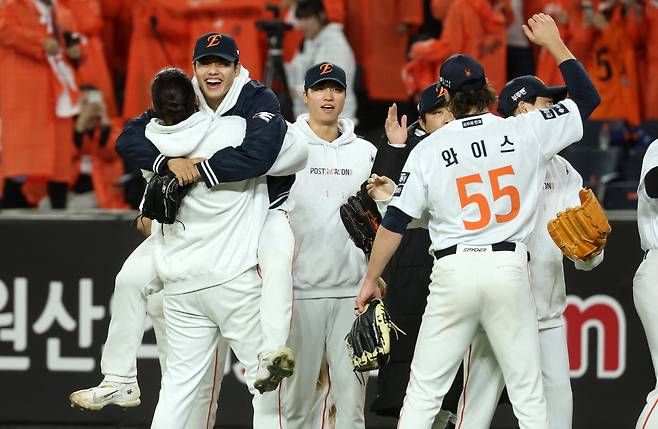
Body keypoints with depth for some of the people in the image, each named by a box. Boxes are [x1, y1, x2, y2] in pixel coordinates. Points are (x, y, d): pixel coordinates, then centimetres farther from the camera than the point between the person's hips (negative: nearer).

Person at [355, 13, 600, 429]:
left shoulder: (428, 149, 1)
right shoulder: (524, 131, 1)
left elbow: (395, 222, 1)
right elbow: (588, 98, 12)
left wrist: (371, 279, 11)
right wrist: (553, 42, 21)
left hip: (453, 271, 0)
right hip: (509, 269, 0)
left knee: (425, 391, 4)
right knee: (529, 393, 4)